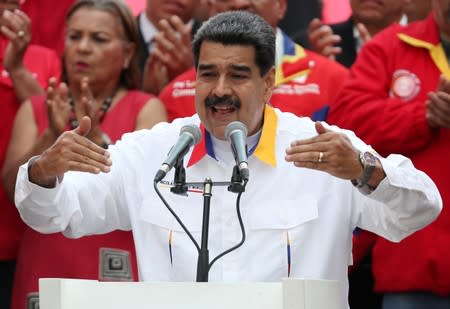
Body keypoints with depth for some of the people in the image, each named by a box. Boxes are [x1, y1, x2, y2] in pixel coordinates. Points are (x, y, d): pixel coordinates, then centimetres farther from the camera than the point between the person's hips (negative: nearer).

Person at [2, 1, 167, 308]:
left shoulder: (146, 109, 0)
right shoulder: (35, 109, 6)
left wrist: (96, 138, -24)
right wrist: (51, 138, -22)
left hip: (117, 276, -2)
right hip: (44, 272, 2)